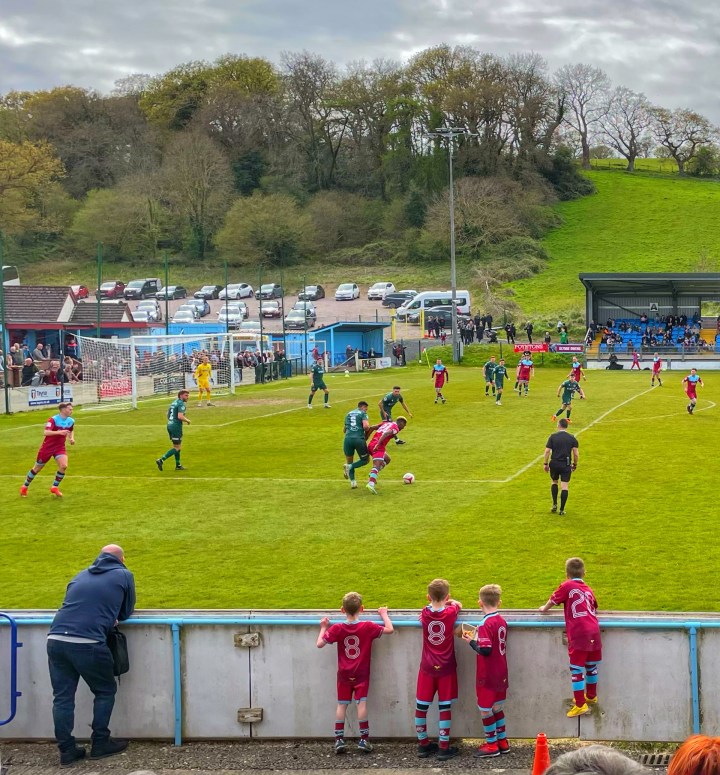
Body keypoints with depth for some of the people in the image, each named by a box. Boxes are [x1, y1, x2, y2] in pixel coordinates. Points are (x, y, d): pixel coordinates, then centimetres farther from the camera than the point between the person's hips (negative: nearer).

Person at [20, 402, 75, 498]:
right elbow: (45, 432, -34)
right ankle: (25, 487, 31)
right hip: (47, 447, -4)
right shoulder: (53, 419, -22)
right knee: (37, 468, 10)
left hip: (60, 447, 4)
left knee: (64, 466, -20)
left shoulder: (71, 421, -2)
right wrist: (59, 432, -45)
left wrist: (71, 438, 2)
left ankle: (55, 487, -1)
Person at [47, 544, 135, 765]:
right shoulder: (123, 575, 11)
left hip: (55, 639, 4)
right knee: (105, 691, 15)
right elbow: (126, 613, 20)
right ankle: (100, 744, 18)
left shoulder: (82, 575, 24)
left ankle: (66, 749, 12)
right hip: (87, 643, -4)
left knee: (62, 697, 11)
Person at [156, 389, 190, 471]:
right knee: (177, 448, -4)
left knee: (177, 446, 18)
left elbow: (168, 415, 22)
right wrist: (187, 421, -6)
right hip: (176, 427, -9)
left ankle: (178, 465, 22)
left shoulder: (174, 403, 16)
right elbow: (180, 416, -24)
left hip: (170, 425, 9)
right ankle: (161, 460, -13)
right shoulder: (181, 404, -12)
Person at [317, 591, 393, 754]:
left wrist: (323, 627, 11)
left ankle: (339, 739, 4)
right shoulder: (368, 627, -12)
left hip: (344, 674, 1)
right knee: (362, 703, -3)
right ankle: (364, 739, -5)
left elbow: (320, 644, -5)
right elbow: (389, 629, -9)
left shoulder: (337, 629, -9)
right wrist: (384, 614, 7)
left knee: (341, 705, 6)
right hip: (361, 674, -1)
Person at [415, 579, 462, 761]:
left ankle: (423, 744, 19)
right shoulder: (451, 613, -8)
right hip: (446, 668, -2)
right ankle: (444, 748, 2)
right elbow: (459, 604, 16)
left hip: (427, 668, 2)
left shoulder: (425, 613, -5)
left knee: (421, 706, 10)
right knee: (445, 707, 1)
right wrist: (451, 602, 33)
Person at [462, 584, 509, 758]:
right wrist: (478, 637, 9)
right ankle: (503, 742, 25)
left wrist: (471, 641, -13)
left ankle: (492, 745, 13)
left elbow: (485, 650, -27)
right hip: (501, 674, 8)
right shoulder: (502, 622, 3)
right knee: (496, 707, 19)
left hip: (487, 676, -8)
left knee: (485, 709, 5)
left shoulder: (485, 625, -21)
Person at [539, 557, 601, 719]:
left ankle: (580, 705, -6)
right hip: (594, 630, 6)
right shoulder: (588, 590, 18)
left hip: (578, 633, -6)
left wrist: (544, 608, 29)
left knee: (577, 669, -4)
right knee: (591, 666, 21)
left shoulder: (567, 586, 1)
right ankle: (591, 696, 37)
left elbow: (553, 601, 9)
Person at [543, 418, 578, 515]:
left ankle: (554, 504, 16)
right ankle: (562, 509, 2)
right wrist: (575, 464, 9)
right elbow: (576, 453, -3)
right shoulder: (572, 438, 0)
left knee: (554, 482, 23)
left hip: (554, 464, 0)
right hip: (566, 465, 0)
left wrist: (545, 464, 2)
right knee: (565, 486, 3)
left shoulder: (553, 436, -3)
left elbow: (547, 451, -7)